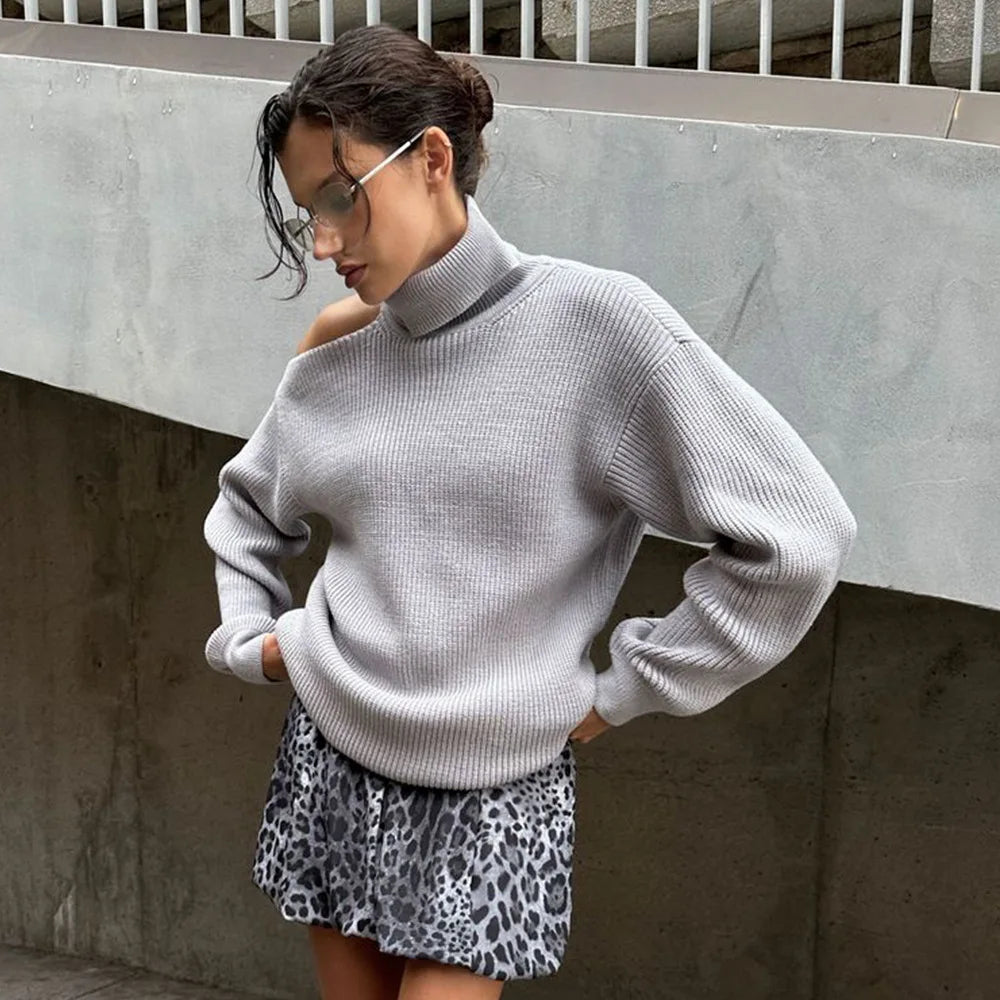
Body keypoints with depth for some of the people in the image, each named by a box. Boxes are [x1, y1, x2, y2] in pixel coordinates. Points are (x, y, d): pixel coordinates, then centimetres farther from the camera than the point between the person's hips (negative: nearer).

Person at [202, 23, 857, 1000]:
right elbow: (244, 505, 23)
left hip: (493, 798, -4)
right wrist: (246, 637, 8)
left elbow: (796, 534, -16)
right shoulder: (333, 364, 1)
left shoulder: (595, 325, -15)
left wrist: (623, 690, -10)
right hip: (329, 767, 5)